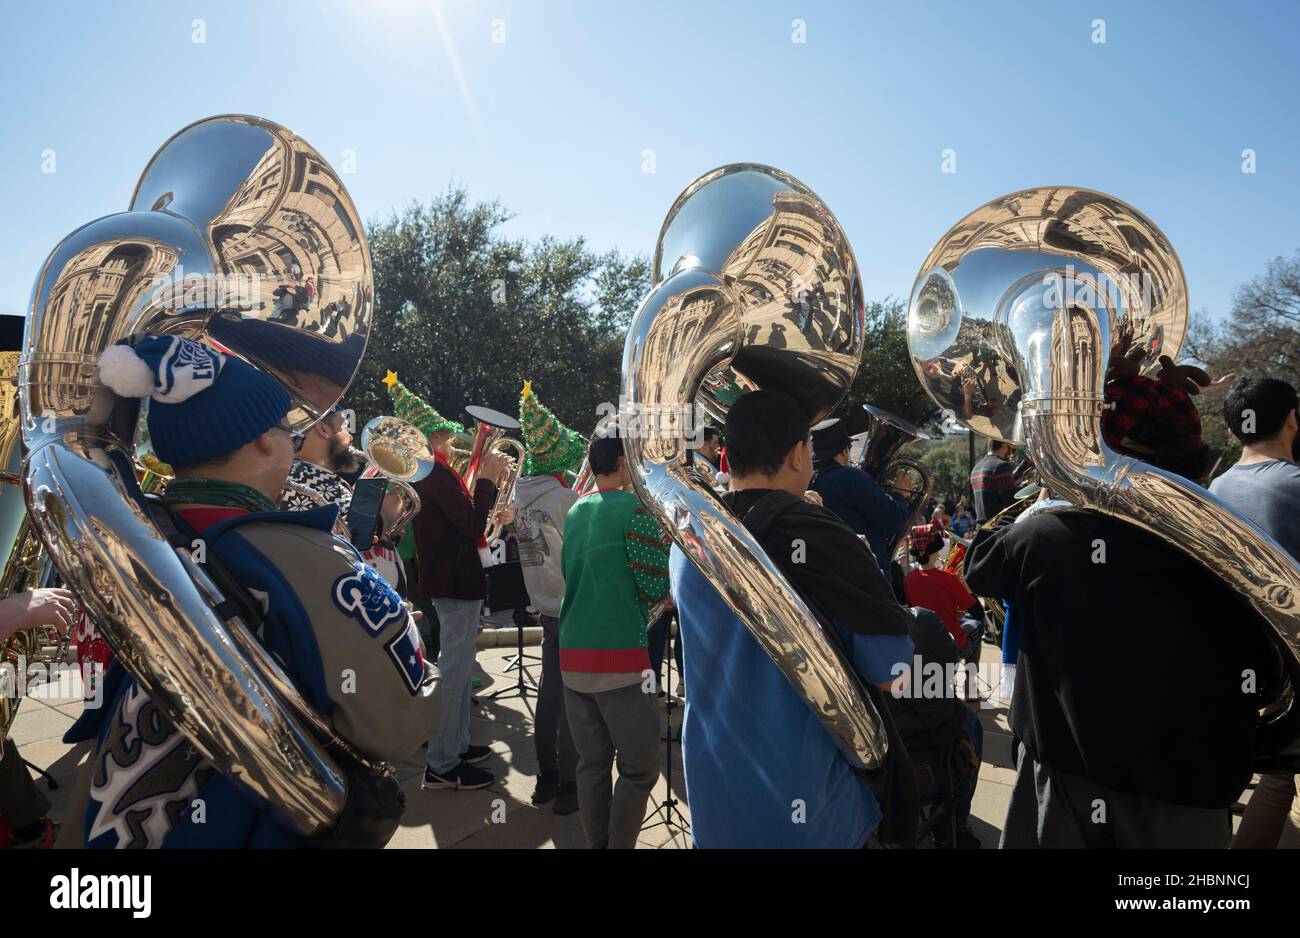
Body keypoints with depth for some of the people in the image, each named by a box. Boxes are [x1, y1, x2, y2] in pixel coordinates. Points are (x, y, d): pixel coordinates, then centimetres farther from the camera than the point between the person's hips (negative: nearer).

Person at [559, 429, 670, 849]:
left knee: (592, 763, 14)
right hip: (619, 655, -7)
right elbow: (655, 589, -10)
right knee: (639, 768, 5)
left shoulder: (575, 511, 14)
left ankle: (596, 845, 22)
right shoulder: (634, 507, -8)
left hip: (573, 653, 7)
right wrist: (663, 543, 8)